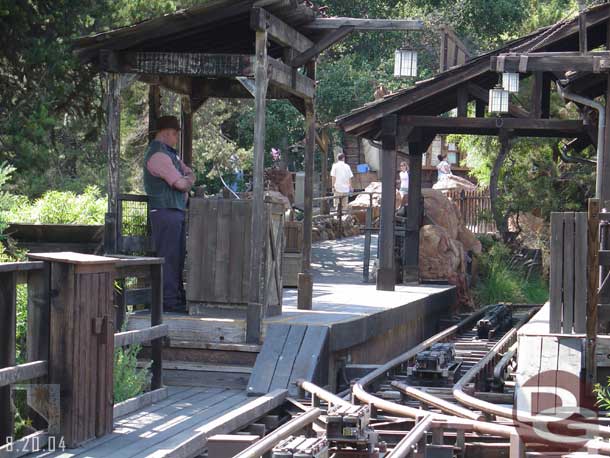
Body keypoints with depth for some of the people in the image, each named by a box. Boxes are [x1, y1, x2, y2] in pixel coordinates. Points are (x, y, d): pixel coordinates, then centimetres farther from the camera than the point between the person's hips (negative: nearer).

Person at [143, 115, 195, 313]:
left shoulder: (169, 153, 20)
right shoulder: (158, 155, -14)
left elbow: (190, 175, 22)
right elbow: (181, 183, -16)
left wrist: (186, 181, 1)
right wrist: (187, 180, 5)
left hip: (176, 210, 10)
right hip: (165, 211, -10)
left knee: (178, 257, 12)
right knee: (168, 256, -9)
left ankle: (178, 298, 17)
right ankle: (168, 300, -8)